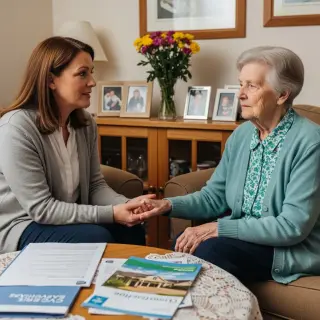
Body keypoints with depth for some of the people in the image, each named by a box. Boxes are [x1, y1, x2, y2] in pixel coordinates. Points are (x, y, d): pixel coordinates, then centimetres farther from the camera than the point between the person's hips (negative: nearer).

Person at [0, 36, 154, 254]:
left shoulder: (85, 123, 0)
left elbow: (95, 185, 2)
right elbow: (41, 209, -25)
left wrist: (126, 204, -19)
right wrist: (111, 213, -28)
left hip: (69, 219, 6)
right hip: (21, 229, -6)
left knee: (131, 229, -16)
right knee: (97, 238, -26)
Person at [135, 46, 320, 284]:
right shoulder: (241, 134, 3)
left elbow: (293, 226, -23)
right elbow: (214, 196, 7)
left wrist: (218, 228, -24)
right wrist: (169, 205, -11)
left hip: (293, 248, -6)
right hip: (242, 234, 6)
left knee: (210, 250, -26)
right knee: (184, 245, -18)